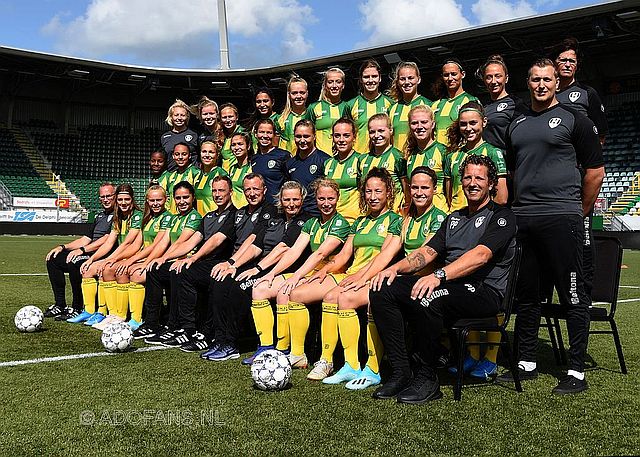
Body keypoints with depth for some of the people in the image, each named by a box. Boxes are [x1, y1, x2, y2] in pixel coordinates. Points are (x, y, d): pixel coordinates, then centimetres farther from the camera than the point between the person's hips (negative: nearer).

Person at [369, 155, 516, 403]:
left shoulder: (501, 215, 0)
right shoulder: (454, 218, 25)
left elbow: (481, 255, -18)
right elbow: (427, 253, 18)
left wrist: (439, 275, -32)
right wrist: (395, 268, -3)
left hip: (485, 291, -7)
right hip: (449, 288, 7)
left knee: (426, 297, -37)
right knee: (382, 289, -13)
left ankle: (428, 378, -20)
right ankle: (400, 372, -11)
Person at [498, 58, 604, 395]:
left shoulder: (573, 119, 2)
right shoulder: (516, 124, 18)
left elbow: (595, 171, 2)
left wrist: (580, 212, 4)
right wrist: (520, 204, 16)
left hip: (561, 218, -5)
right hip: (521, 220, 6)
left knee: (572, 295, -2)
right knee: (525, 294, 11)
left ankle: (577, 372, 4)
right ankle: (526, 363, 22)